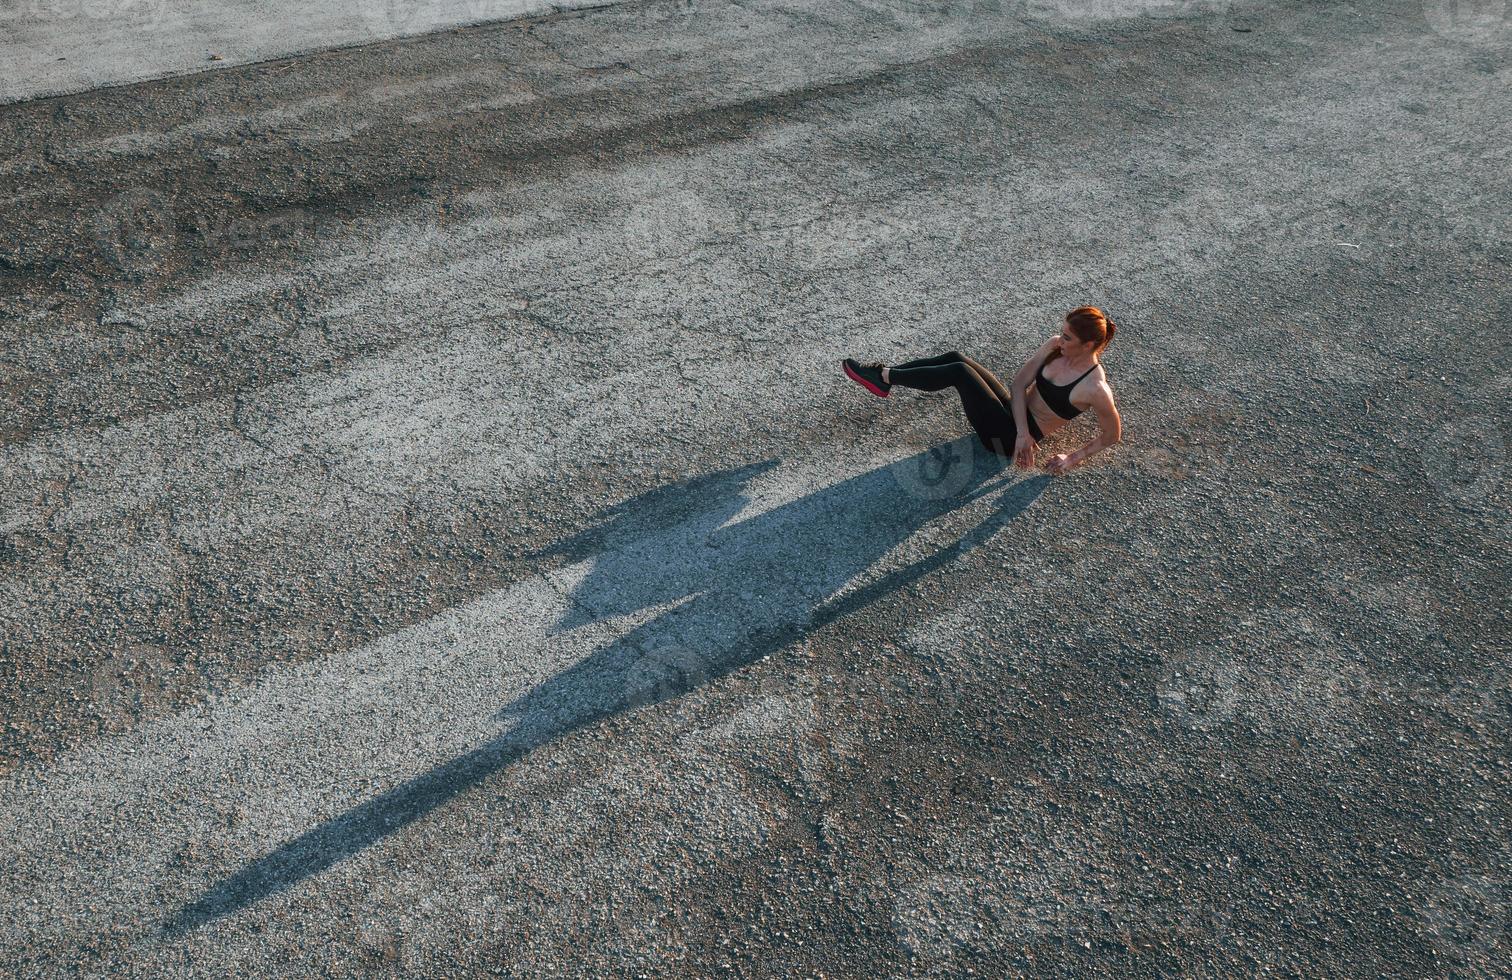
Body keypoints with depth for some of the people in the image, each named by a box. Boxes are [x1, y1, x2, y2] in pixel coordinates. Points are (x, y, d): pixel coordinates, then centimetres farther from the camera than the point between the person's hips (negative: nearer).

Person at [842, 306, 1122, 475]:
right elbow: (1020, 382, -5)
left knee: (960, 371, -21)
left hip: (1007, 436, -7)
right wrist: (1024, 432, -16)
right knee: (955, 357, -10)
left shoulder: (1095, 388, -22)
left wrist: (1072, 459, -10)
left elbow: (1112, 436, -10)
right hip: (1013, 410, 7)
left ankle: (884, 377, -8)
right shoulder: (1055, 346, -4)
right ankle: (886, 374, -2)